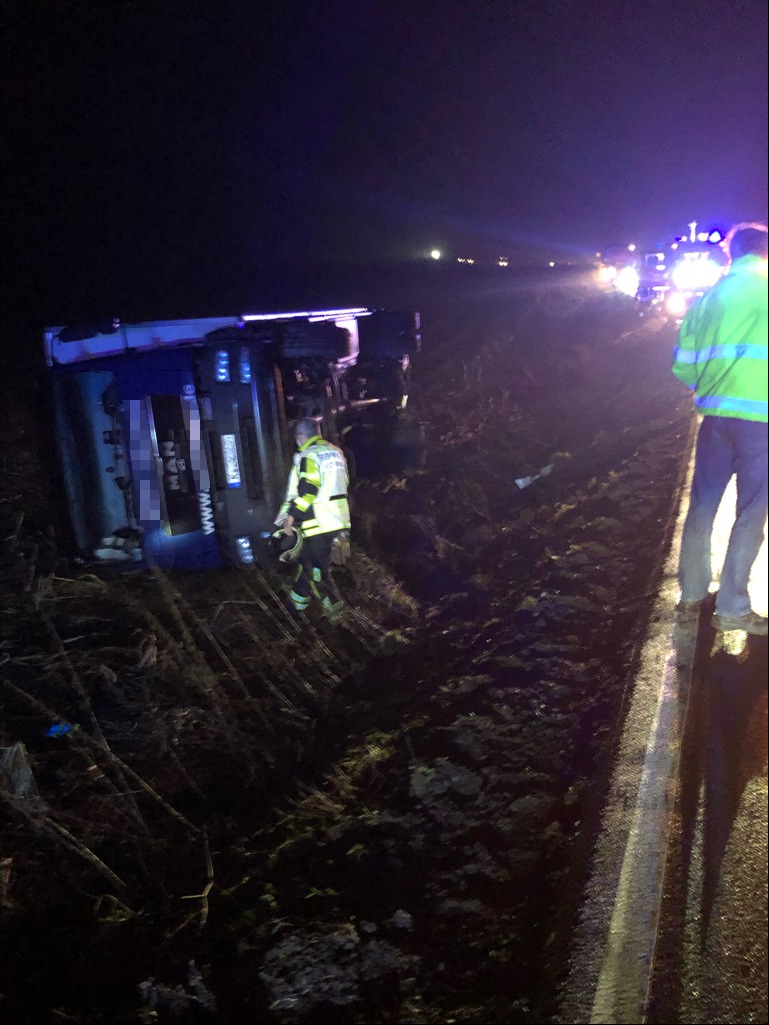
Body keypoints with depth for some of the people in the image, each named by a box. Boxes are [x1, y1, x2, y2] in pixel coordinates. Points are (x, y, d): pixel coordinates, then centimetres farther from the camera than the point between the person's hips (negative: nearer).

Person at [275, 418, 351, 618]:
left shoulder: (308, 455, -13)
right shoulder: (336, 452, 14)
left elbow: (306, 490, -23)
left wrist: (291, 516, -16)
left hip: (319, 524, -9)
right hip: (339, 520, 9)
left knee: (317, 569, 1)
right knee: (307, 560, 20)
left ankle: (335, 608, 4)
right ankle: (297, 600, 29)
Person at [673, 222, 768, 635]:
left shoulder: (708, 297, 11)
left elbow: (682, 365, 10)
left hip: (715, 414, 6)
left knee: (702, 505, 14)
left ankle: (693, 591, 22)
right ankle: (732, 608, 4)